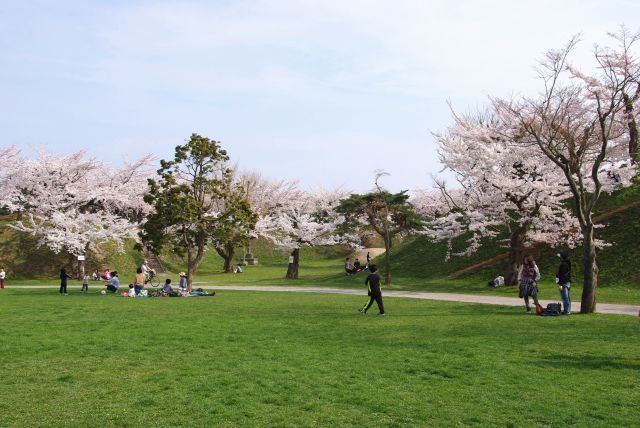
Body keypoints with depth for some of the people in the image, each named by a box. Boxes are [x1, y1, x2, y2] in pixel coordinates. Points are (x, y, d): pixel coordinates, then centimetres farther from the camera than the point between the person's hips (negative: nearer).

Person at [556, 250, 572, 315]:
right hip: (568, 282, 10)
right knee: (568, 297, 13)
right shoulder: (568, 264, 15)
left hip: (564, 283, -10)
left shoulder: (563, 264, -17)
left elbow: (562, 275, -21)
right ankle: (568, 310, 19)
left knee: (565, 298, -7)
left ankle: (566, 311, -6)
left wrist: (560, 284, -21)